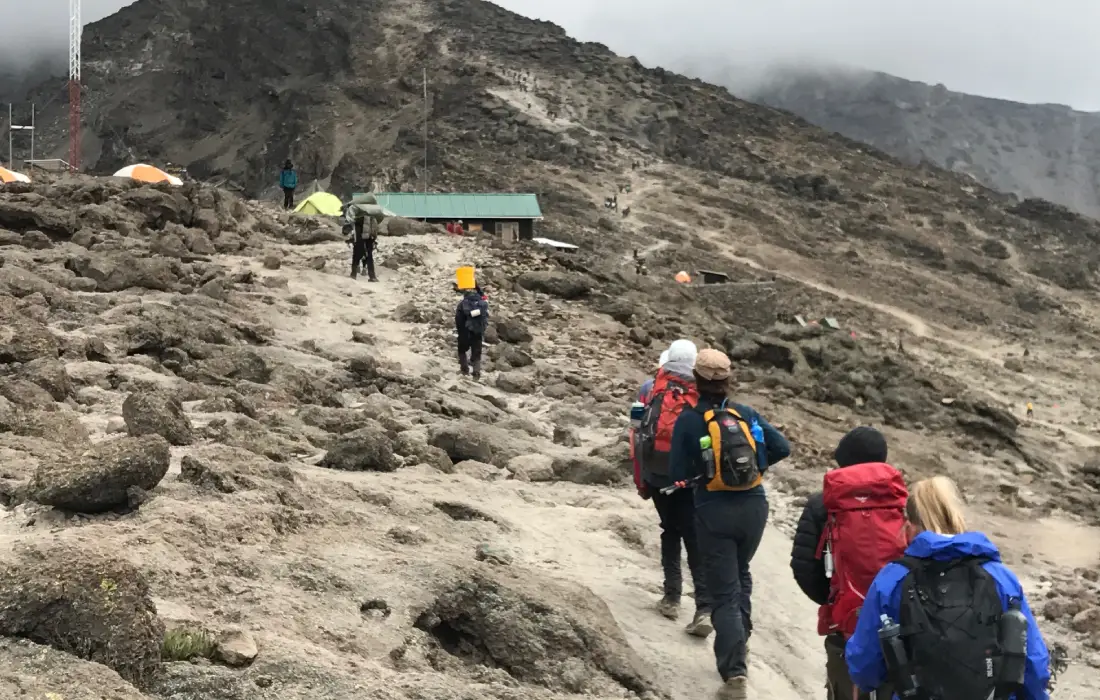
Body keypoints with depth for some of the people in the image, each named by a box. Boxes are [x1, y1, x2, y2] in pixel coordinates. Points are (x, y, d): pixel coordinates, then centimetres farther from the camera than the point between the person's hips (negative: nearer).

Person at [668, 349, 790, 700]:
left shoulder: (688, 421, -11)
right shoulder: (746, 414, -1)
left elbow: (678, 474, -11)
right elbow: (782, 447, -4)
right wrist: (755, 465, 12)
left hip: (714, 512, -3)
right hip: (753, 507, 3)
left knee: (724, 592, 0)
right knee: (740, 575, 28)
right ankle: (739, 643, 34)